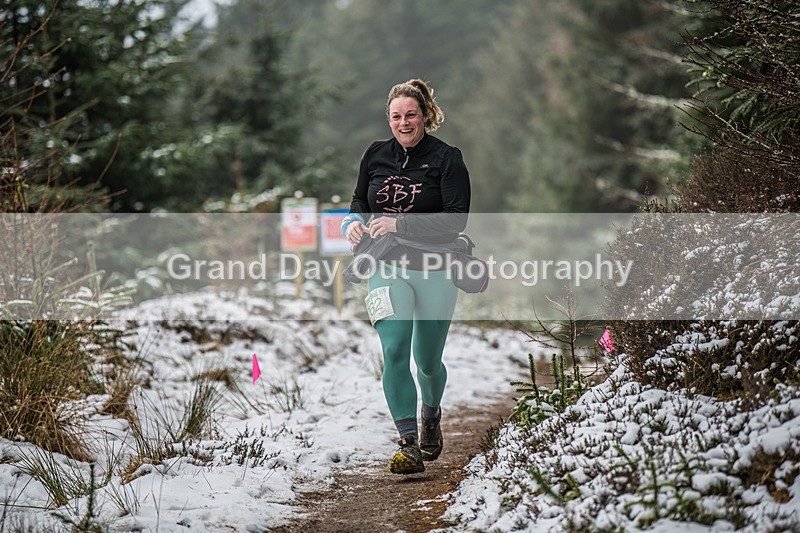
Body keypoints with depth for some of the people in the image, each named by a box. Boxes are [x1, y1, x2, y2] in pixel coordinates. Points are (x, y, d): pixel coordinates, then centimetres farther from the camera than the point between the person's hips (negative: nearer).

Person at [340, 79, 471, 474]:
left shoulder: (447, 159, -6)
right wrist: (355, 222, -2)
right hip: (387, 269, 2)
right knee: (394, 352, -16)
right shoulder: (375, 156, 7)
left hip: (434, 272, -2)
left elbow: (456, 220, -13)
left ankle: (431, 413, 43)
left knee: (427, 360, 9)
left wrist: (400, 225, -21)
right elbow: (359, 201, 22)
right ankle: (409, 445, -16)